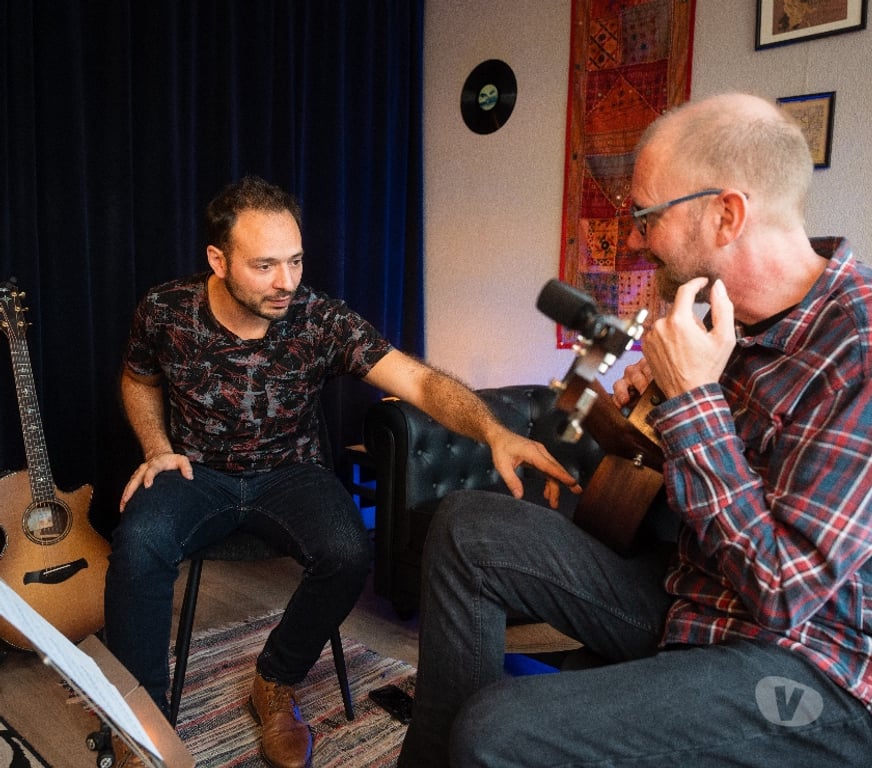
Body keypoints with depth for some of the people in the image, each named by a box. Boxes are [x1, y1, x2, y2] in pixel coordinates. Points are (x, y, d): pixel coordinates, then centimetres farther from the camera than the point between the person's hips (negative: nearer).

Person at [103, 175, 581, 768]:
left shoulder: (323, 321, -17)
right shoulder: (165, 312, -11)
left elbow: (420, 380, -27)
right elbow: (139, 380, 12)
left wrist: (495, 431, -45)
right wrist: (157, 448, -5)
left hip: (290, 471, 0)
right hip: (197, 472, 1)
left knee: (349, 553, -29)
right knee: (140, 541, -31)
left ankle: (275, 685, 2)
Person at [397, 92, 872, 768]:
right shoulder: (731, 314, 1)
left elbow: (780, 591, -25)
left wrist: (691, 397, -23)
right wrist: (654, 384, 0)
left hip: (809, 661, -8)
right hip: (686, 595, 8)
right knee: (466, 528, 1)